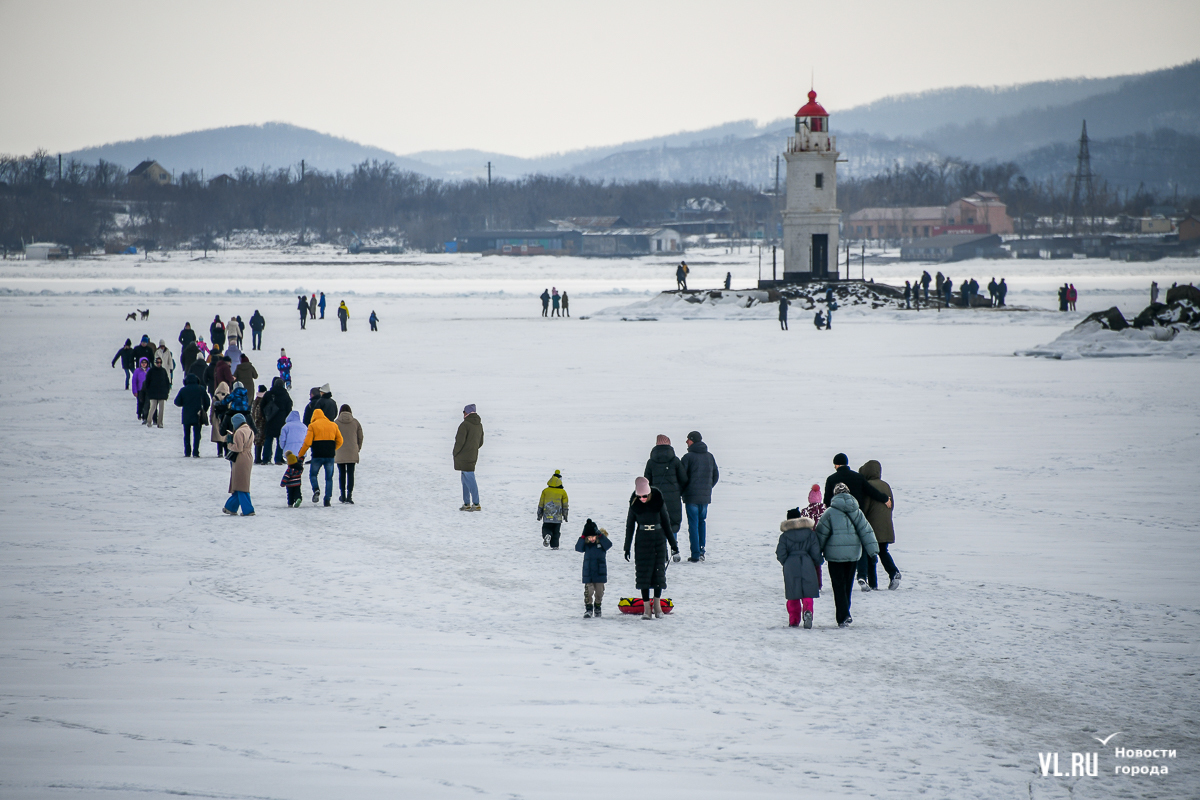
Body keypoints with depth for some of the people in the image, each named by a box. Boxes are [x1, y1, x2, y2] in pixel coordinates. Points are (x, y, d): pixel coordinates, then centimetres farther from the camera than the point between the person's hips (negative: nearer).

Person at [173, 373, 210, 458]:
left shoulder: (183, 390, -5)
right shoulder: (201, 389, -3)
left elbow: (177, 402, -4)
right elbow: (207, 401, 1)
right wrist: (204, 411, 15)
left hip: (186, 416, 0)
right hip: (198, 416, 0)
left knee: (187, 435, 12)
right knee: (196, 435, 2)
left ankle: (187, 453, 9)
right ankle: (195, 453, -7)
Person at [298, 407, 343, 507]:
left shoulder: (312, 426, -2)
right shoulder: (333, 425, 10)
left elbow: (307, 442, -8)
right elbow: (339, 441, 12)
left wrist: (300, 454, 3)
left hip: (317, 456, -3)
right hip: (330, 456, 3)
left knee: (313, 474, 13)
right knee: (329, 478, 9)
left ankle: (316, 489, -14)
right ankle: (327, 500, 2)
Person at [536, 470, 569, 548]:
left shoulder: (545, 491, 2)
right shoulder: (562, 492, 0)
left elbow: (541, 504, 6)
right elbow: (565, 505, 5)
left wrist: (539, 514, 15)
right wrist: (565, 515, 15)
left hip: (547, 516, 0)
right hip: (558, 517, 0)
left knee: (546, 528, 9)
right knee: (556, 532, 9)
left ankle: (547, 535, -23)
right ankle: (554, 546, 5)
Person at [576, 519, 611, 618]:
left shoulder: (602, 542, -2)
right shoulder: (586, 543, 1)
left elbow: (608, 545, -22)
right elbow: (578, 548, -14)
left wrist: (600, 535, -28)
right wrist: (583, 536, -21)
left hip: (600, 572, 0)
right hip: (588, 573, 0)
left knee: (599, 591, 8)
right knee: (588, 591, -4)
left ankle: (597, 608, 26)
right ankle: (588, 609, 2)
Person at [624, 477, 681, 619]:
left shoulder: (658, 502, -5)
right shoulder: (634, 504, -3)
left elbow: (666, 523, 3)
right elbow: (629, 526, 5)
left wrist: (673, 544, 6)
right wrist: (627, 547, 5)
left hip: (659, 539, 0)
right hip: (642, 541, 0)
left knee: (659, 570, 0)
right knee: (643, 572, -2)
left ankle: (657, 604, 16)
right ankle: (646, 607, 3)